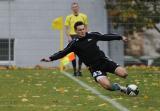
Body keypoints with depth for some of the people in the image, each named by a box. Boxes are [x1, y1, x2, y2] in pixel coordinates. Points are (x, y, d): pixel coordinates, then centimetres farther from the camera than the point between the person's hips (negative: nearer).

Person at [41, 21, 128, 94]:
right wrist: (50, 58, -19)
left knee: (123, 73, -15)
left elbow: (106, 37, 13)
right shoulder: (74, 44, -5)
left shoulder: (93, 35, 2)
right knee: (107, 85, -26)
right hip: (94, 67, -3)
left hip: (103, 60, 3)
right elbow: (63, 53, -7)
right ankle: (118, 87, 7)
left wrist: (120, 37, 17)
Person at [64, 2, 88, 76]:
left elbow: (86, 27, 12)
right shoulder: (69, 17, 6)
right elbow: (66, 28, 4)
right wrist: (68, 37, -8)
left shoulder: (84, 16, 8)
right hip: (72, 36, 0)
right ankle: (75, 71, 8)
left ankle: (79, 70, 10)